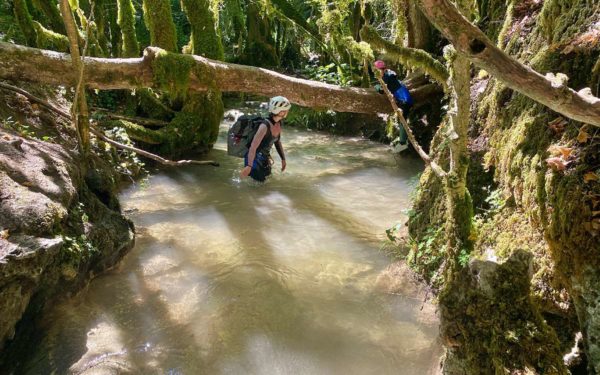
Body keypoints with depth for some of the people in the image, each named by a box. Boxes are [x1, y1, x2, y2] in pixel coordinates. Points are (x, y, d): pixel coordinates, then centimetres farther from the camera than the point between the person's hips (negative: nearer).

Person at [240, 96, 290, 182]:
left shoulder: (278, 124, -3)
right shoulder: (265, 126, -28)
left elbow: (277, 142, 13)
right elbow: (253, 147, -32)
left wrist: (283, 159, 14)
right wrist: (249, 166, -40)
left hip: (264, 158, 8)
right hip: (254, 158, -8)